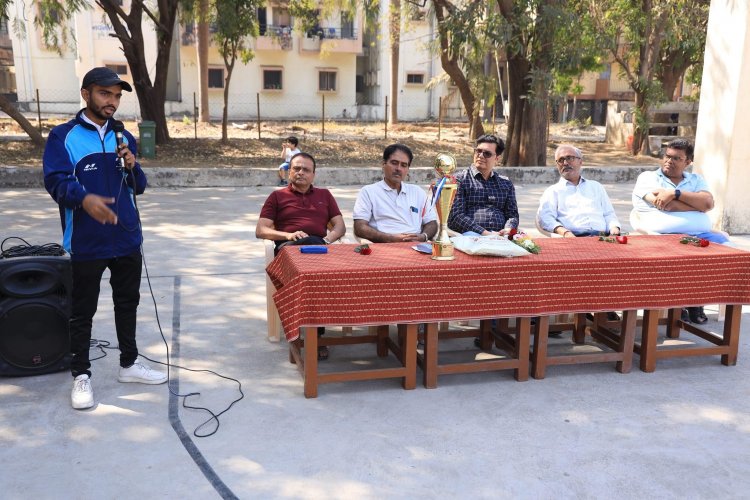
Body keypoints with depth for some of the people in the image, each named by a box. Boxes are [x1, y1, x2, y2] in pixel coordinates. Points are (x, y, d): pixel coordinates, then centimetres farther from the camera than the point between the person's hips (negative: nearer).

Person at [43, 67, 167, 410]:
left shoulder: (123, 137, 10)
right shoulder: (63, 136, -6)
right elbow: (55, 180, -17)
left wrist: (132, 167, -10)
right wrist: (84, 198, -37)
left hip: (127, 238, 5)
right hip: (86, 242, -5)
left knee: (127, 303, 15)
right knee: (83, 311, 6)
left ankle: (129, 364, 30)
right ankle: (81, 375, 19)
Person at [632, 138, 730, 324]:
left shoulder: (696, 180, 24)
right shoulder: (647, 178, 13)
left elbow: (709, 203, 2)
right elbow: (664, 205, -6)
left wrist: (675, 193, -7)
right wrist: (698, 203, 4)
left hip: (701, 235, 5)